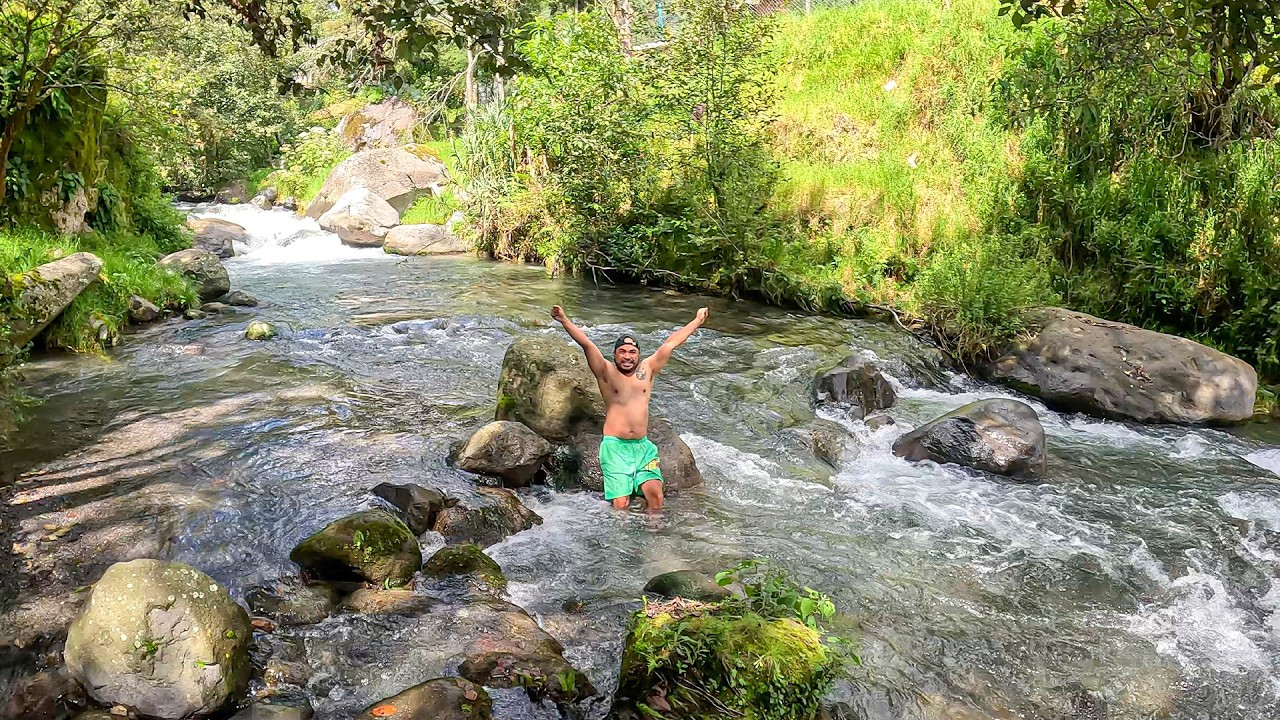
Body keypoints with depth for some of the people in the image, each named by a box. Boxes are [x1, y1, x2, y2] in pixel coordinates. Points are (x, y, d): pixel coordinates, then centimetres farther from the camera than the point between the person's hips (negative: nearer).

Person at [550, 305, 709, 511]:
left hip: (643, 446, 3)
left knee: (655, 493, -13)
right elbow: (586, 344, -10)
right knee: (621, 503, -12)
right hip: (615, 446, -3)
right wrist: (564, 321, -21)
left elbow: (671, 343, 14)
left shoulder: (647, 369, 10)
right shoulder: (607, 372, 1)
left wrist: (697, 321, 24)